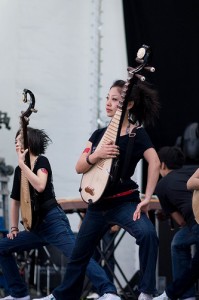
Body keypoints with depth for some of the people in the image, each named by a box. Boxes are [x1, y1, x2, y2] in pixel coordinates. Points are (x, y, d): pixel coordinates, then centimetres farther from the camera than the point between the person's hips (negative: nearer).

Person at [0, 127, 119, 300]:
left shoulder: (41, 161, -5)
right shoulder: (19, 171, 16)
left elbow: (40, 186, -25)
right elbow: (16, 200, 26)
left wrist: (22, 163, -19)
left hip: (53, 221, -9)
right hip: (36, 227, 9)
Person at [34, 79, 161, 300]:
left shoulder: (137, 134, -8)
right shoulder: (99, 134, 9)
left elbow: (155, 162, -22)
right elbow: (79, 167, 3)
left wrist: (146, 199, -29)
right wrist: (97, 154, -18)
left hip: (124, 203, -6)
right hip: (97, 205, 6)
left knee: (147, 234, -36)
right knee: (78, 255, 18)